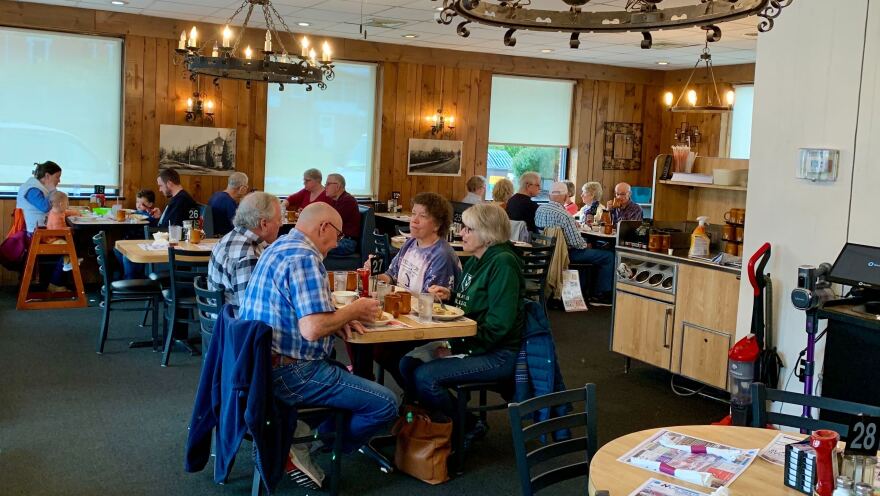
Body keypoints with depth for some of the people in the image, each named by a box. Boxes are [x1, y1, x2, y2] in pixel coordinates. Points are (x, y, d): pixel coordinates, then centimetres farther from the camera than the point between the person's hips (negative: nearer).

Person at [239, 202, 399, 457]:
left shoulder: (279, 247, 13)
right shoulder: (304, 258, -19)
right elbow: (312, 329, -28)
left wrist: (339, 317, 7)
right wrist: (354, 310, -10)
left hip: (262, 363, 11)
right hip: (289, 374, -11)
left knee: (344, 371, 31)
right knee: (386, 404, -8)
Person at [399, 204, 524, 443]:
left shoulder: (503, 264, -18)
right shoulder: (475, 261, 11)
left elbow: (498, 324, -23)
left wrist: (460, 348, -20)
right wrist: (450, 296, 3)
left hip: (498, 354, -9)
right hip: (464, 342, 9)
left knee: (425, 377, -21)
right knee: (408, 364, -5)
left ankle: (469, 428, 2)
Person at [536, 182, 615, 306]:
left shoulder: (539, 209, -1)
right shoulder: (564, 215, -25)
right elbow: (576, 243, -23)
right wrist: (586, 245, -1)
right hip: (565, 253, -9)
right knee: (609, 256, -3)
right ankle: (602, 294, 4)